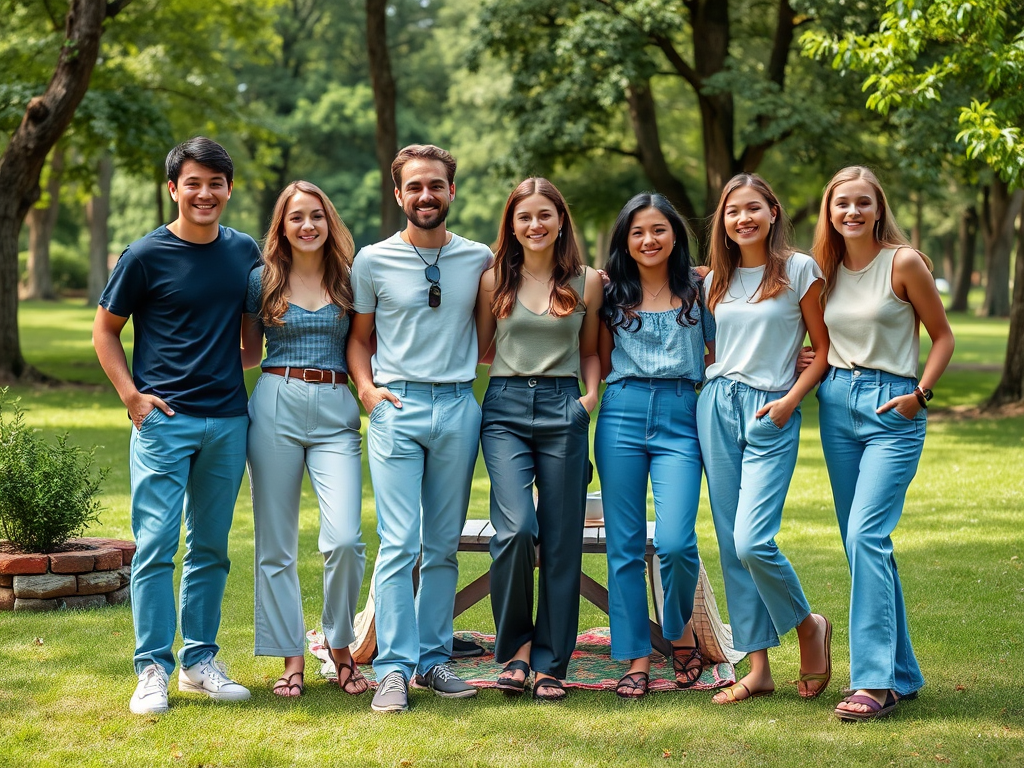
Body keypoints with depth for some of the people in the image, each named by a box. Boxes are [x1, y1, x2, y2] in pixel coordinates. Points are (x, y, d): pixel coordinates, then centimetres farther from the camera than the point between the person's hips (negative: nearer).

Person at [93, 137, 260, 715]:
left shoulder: (245, 252, 8)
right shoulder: (147, 255, -4)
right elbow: (105, 330, 3)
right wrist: (132, 394, -6)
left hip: (228, 421, 4)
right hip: (163, 419, -4)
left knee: (210, 547, 10)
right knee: (155, 543, -8)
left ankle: (200, 661, 19)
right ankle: (153, 668, -1)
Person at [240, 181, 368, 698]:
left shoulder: (349, 280, 8)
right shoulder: (262, 280, 8)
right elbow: (249, 353, 15)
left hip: (336, 411, 0)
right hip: (276, 407, 0)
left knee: (344, 538, -13)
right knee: (276, 543, 3)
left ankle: (340, 644, 8)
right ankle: (291, 655, 14)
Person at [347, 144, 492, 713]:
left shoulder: (479, 259, 9)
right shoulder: (373, 261, 4)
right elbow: (358, 337, 11)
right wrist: (366, 388, -4)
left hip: (458, 408, 2)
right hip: (397, 408, -2)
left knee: (444, 546, 7)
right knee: (398, 544, -9)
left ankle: (433, 659, 15)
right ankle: (393, 669, -8)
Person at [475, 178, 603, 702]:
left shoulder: (587, 282, 7)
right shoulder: (494, 280, 7)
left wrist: (591, 394, 1)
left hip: (562, 409, 1)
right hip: (505, 408, -1)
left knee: (562, 539, 1)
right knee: (515, 528, -18)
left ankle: (551, 664, 10)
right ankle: (514, 647, 1)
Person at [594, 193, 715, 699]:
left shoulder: (699, 291, 8)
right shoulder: (612, 295, 11)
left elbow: (721, 354, 14)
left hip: (680, 417, -2)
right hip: (622, 415, 2)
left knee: (674, 542, -15)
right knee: (624, 544, 2)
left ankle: (680, 629, 14)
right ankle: (636, 658, 10)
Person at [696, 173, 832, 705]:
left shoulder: (799, 270, -2)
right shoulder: (716, 279, 12)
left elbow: (824, 348, -1)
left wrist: (790, 400, -11)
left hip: (771, 413, -5)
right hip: (716, 407, 5)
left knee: (753, 541, -16)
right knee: (731, 544, 3)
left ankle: (809, 625, 11)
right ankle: (757, 668, 10)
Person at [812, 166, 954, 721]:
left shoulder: (904, 262, -6)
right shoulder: (827, 269, 10)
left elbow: (942, 336, -1)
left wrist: (920, 394, -12)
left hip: (892, 409, -6)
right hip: (837, 404, 6)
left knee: (865, 535, -18)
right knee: (863, 543, 8)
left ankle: (875, 680, -17)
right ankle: (902, 673, 18)